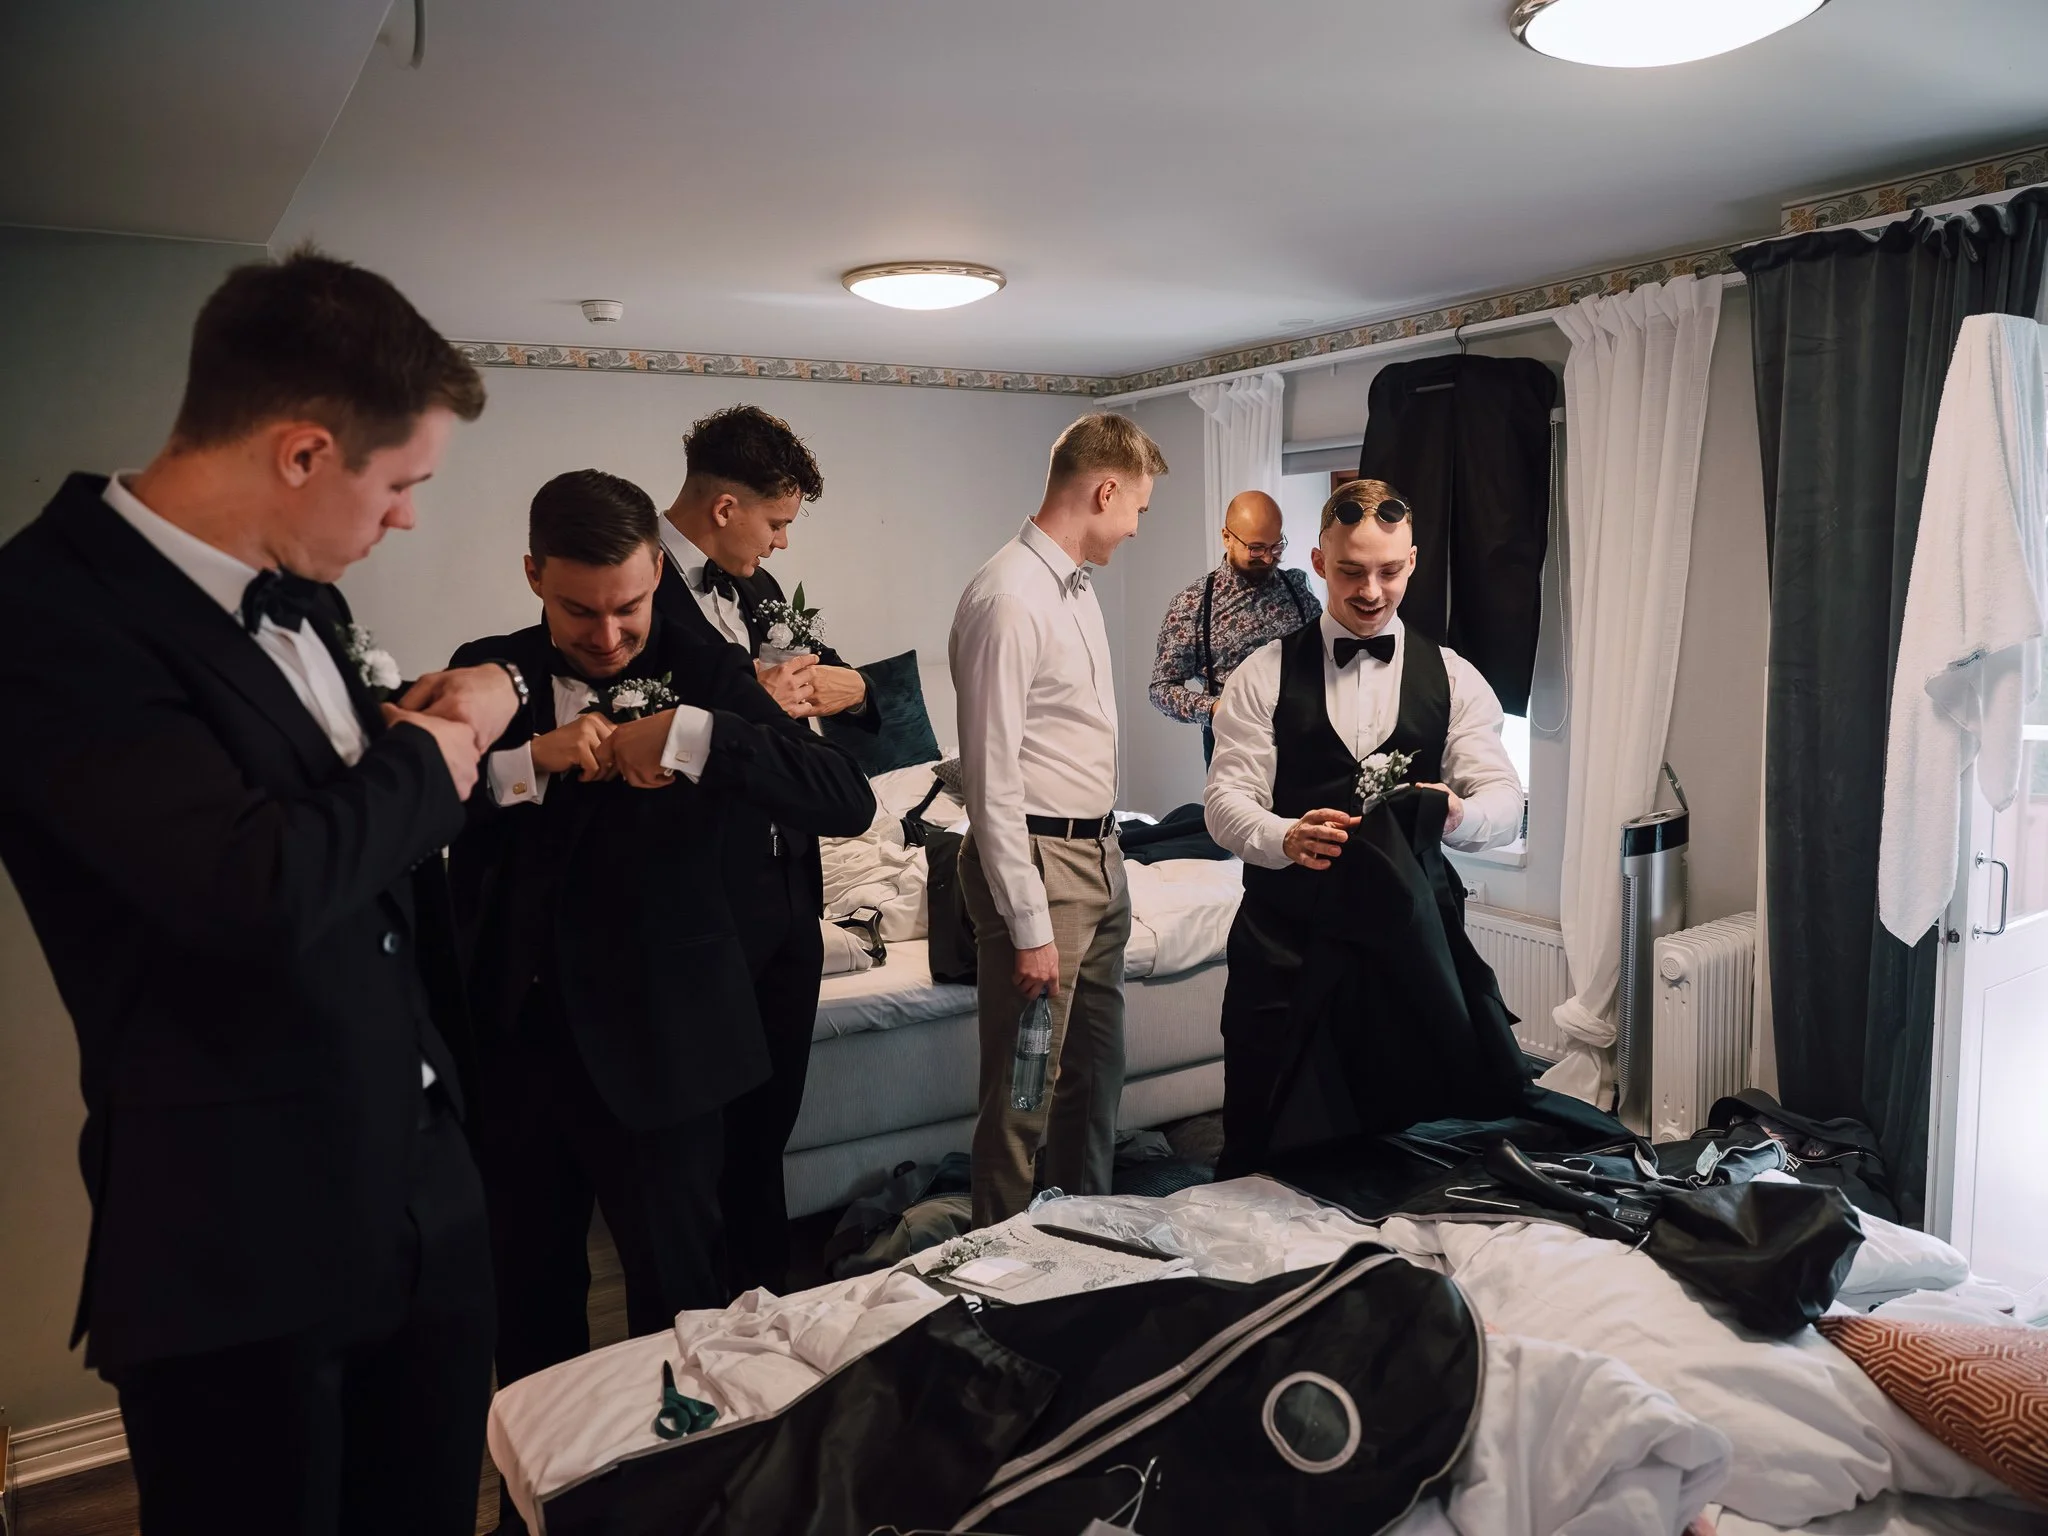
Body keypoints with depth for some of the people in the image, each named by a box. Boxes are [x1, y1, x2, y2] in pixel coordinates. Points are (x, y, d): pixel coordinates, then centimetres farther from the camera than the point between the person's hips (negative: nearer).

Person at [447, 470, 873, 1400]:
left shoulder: (704, 676, -5)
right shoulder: (488, 673, 3)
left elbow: (847, 800, -17)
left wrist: (688, 734, -27)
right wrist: (526, 761, -22)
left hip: (657, 1045, -2)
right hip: (510, 1037, 3)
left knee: (678, 1297, 10)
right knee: (527, 1298, 18)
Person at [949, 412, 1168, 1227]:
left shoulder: (1077, 587, 12)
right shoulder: (1009, 598, -18)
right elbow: (992, 778, -20)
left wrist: (1110, 854, 16)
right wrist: (1028, 927, -19)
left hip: (1098, 859, 10)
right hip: (1039, 862, -10)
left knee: (1096, 1072, 20)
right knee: (1025, 1093, 2)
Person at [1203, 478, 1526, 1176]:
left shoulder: (1453, 679, 8)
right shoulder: (1264, 674, 3)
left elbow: (1505, 802, -1)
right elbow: (1226, 799, -6)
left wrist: (1459, 814, -25)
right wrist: (1286, 838, -28)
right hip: (1282, 942, -1)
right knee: (1257, 1149, 4)